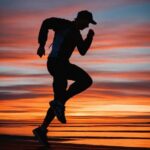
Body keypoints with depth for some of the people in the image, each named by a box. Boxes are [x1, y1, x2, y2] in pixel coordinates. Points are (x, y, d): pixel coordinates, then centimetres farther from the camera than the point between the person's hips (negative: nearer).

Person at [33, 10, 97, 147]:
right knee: (86, 80, -17)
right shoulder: (65, 24, -2)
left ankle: (41, 130, 12)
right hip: (57, 63, -9)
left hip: (61, 65, 9)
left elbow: (83, 51, 26)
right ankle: (59, 103, -14)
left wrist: (90, 36, 14)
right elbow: (46, 23, -15)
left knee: (59, 101, 7)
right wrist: (42, 44, -19)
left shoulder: (76, 33, 23)